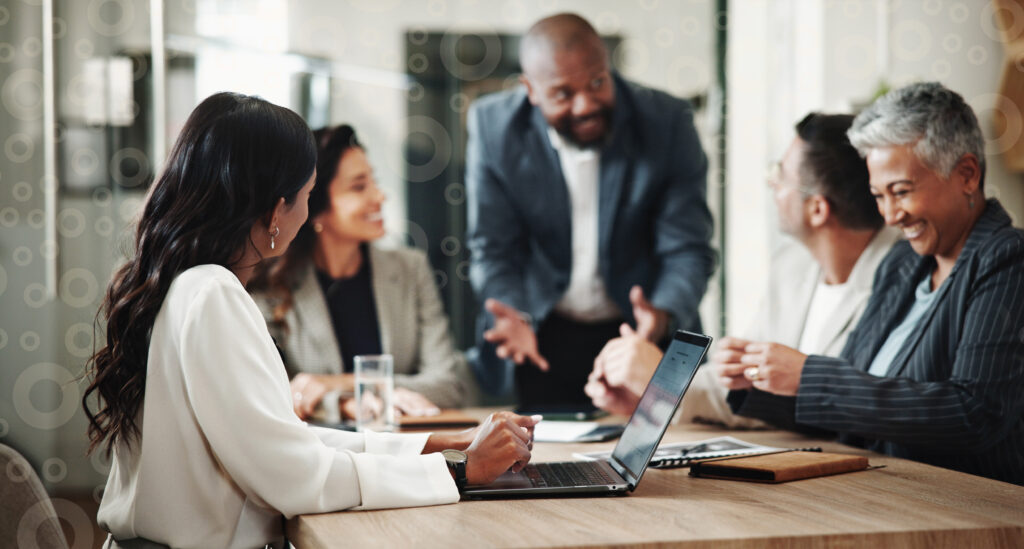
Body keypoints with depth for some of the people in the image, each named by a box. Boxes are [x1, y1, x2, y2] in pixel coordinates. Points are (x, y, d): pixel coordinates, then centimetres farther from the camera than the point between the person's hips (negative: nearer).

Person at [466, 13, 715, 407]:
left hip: (642, 335, 0)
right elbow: (493, 250, -4)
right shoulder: (492, 126, -9)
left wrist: (664, 316, -32)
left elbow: (688, 250, -11)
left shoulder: (667, 122, -12)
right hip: (542, 338, 0)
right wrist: (514, 320, -24)